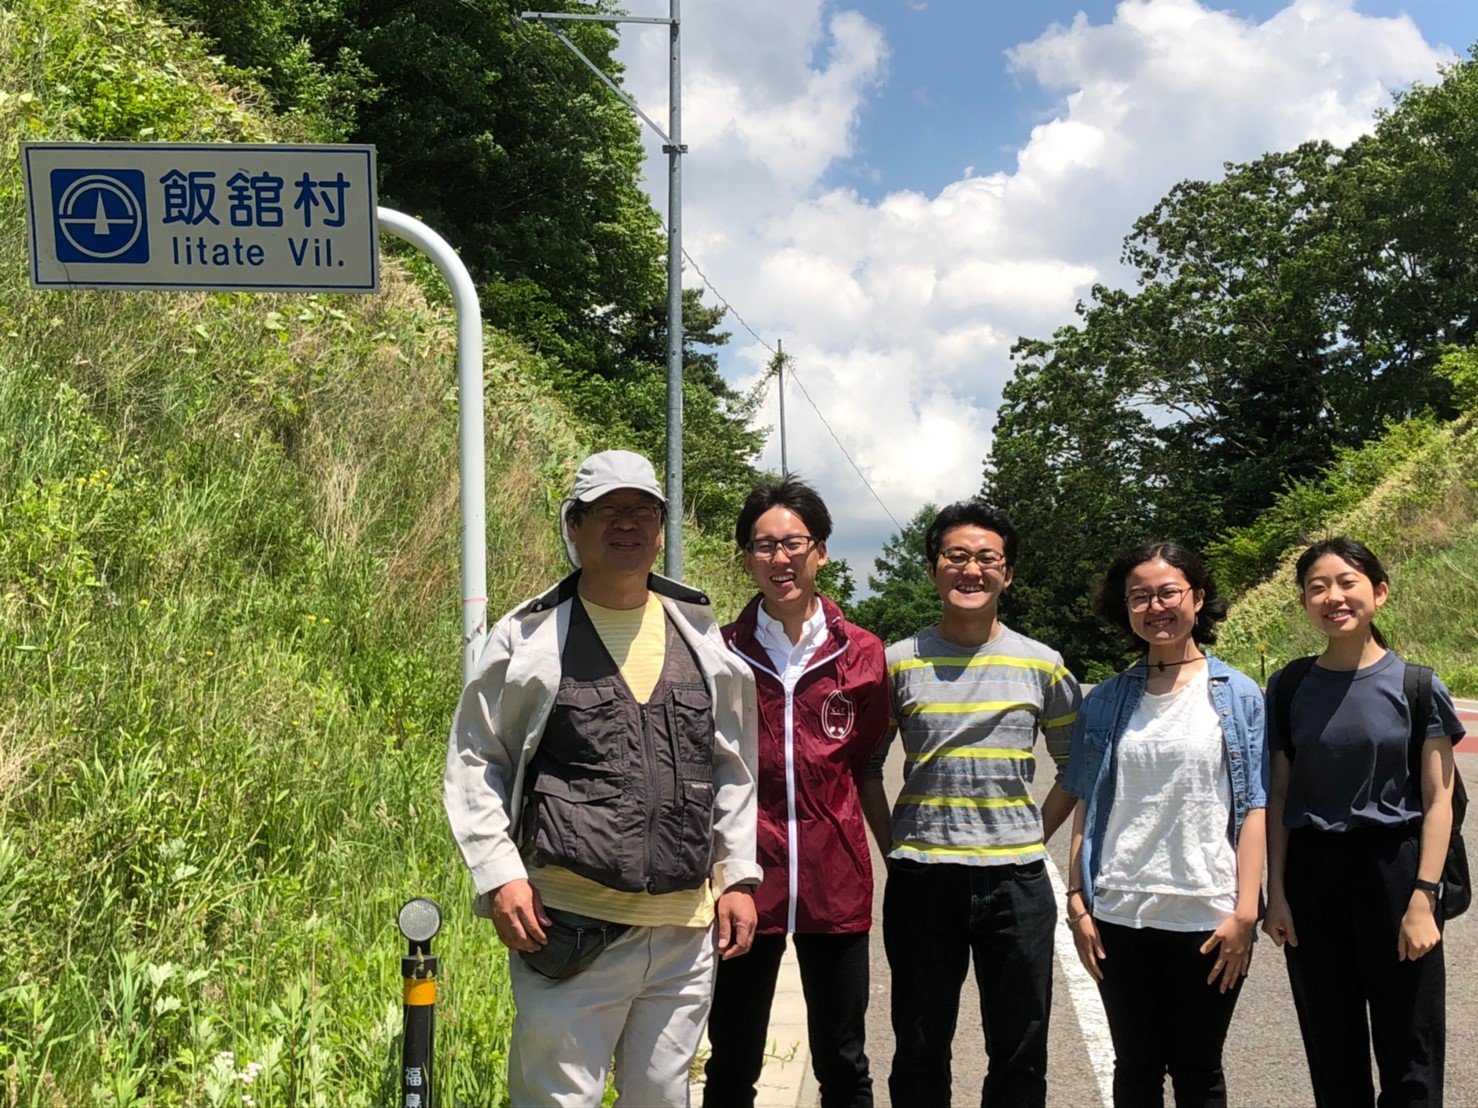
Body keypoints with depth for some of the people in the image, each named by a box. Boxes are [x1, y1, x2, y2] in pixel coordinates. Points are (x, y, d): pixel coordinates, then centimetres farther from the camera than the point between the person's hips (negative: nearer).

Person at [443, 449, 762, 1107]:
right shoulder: (529, 636, -1)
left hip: (686, 929, 4)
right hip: (570, 926, -4)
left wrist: (738, 877, 11)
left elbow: (733, 768, 16)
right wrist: (500, 877, -7)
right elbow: (475, 763, 3)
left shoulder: (700, 634, 10)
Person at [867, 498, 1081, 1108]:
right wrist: (895, 840, 2)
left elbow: (1076, 765, 12)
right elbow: (866, 765, 10)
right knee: (919, 1055, 10)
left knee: (1020, 1058, 9)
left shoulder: (1042, 665, 3)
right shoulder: (898, 663, 1)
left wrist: (1035, 837, 5)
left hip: (1017, 880, 1)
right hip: (920, 878, 0)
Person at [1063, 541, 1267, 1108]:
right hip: (1120, 916, 2)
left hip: (1208, 916, -2)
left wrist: (1245, 911, -9)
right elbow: (1086, 807, 7)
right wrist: (1077, 903, 1)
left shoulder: (1238, 695, 0)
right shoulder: (1104, 701, 6)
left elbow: (1254, 808, -3)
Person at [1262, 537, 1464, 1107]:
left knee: (1409, 1058, 2)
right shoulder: (1289, 688, 3)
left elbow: (1438, 800, -4)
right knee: (1332, 1057, 11)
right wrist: (1276, 893, 1)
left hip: (1393, 870, -2)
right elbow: (1278, 797, 5)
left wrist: (1423, 898, -11)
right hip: (1311, 874, 2)